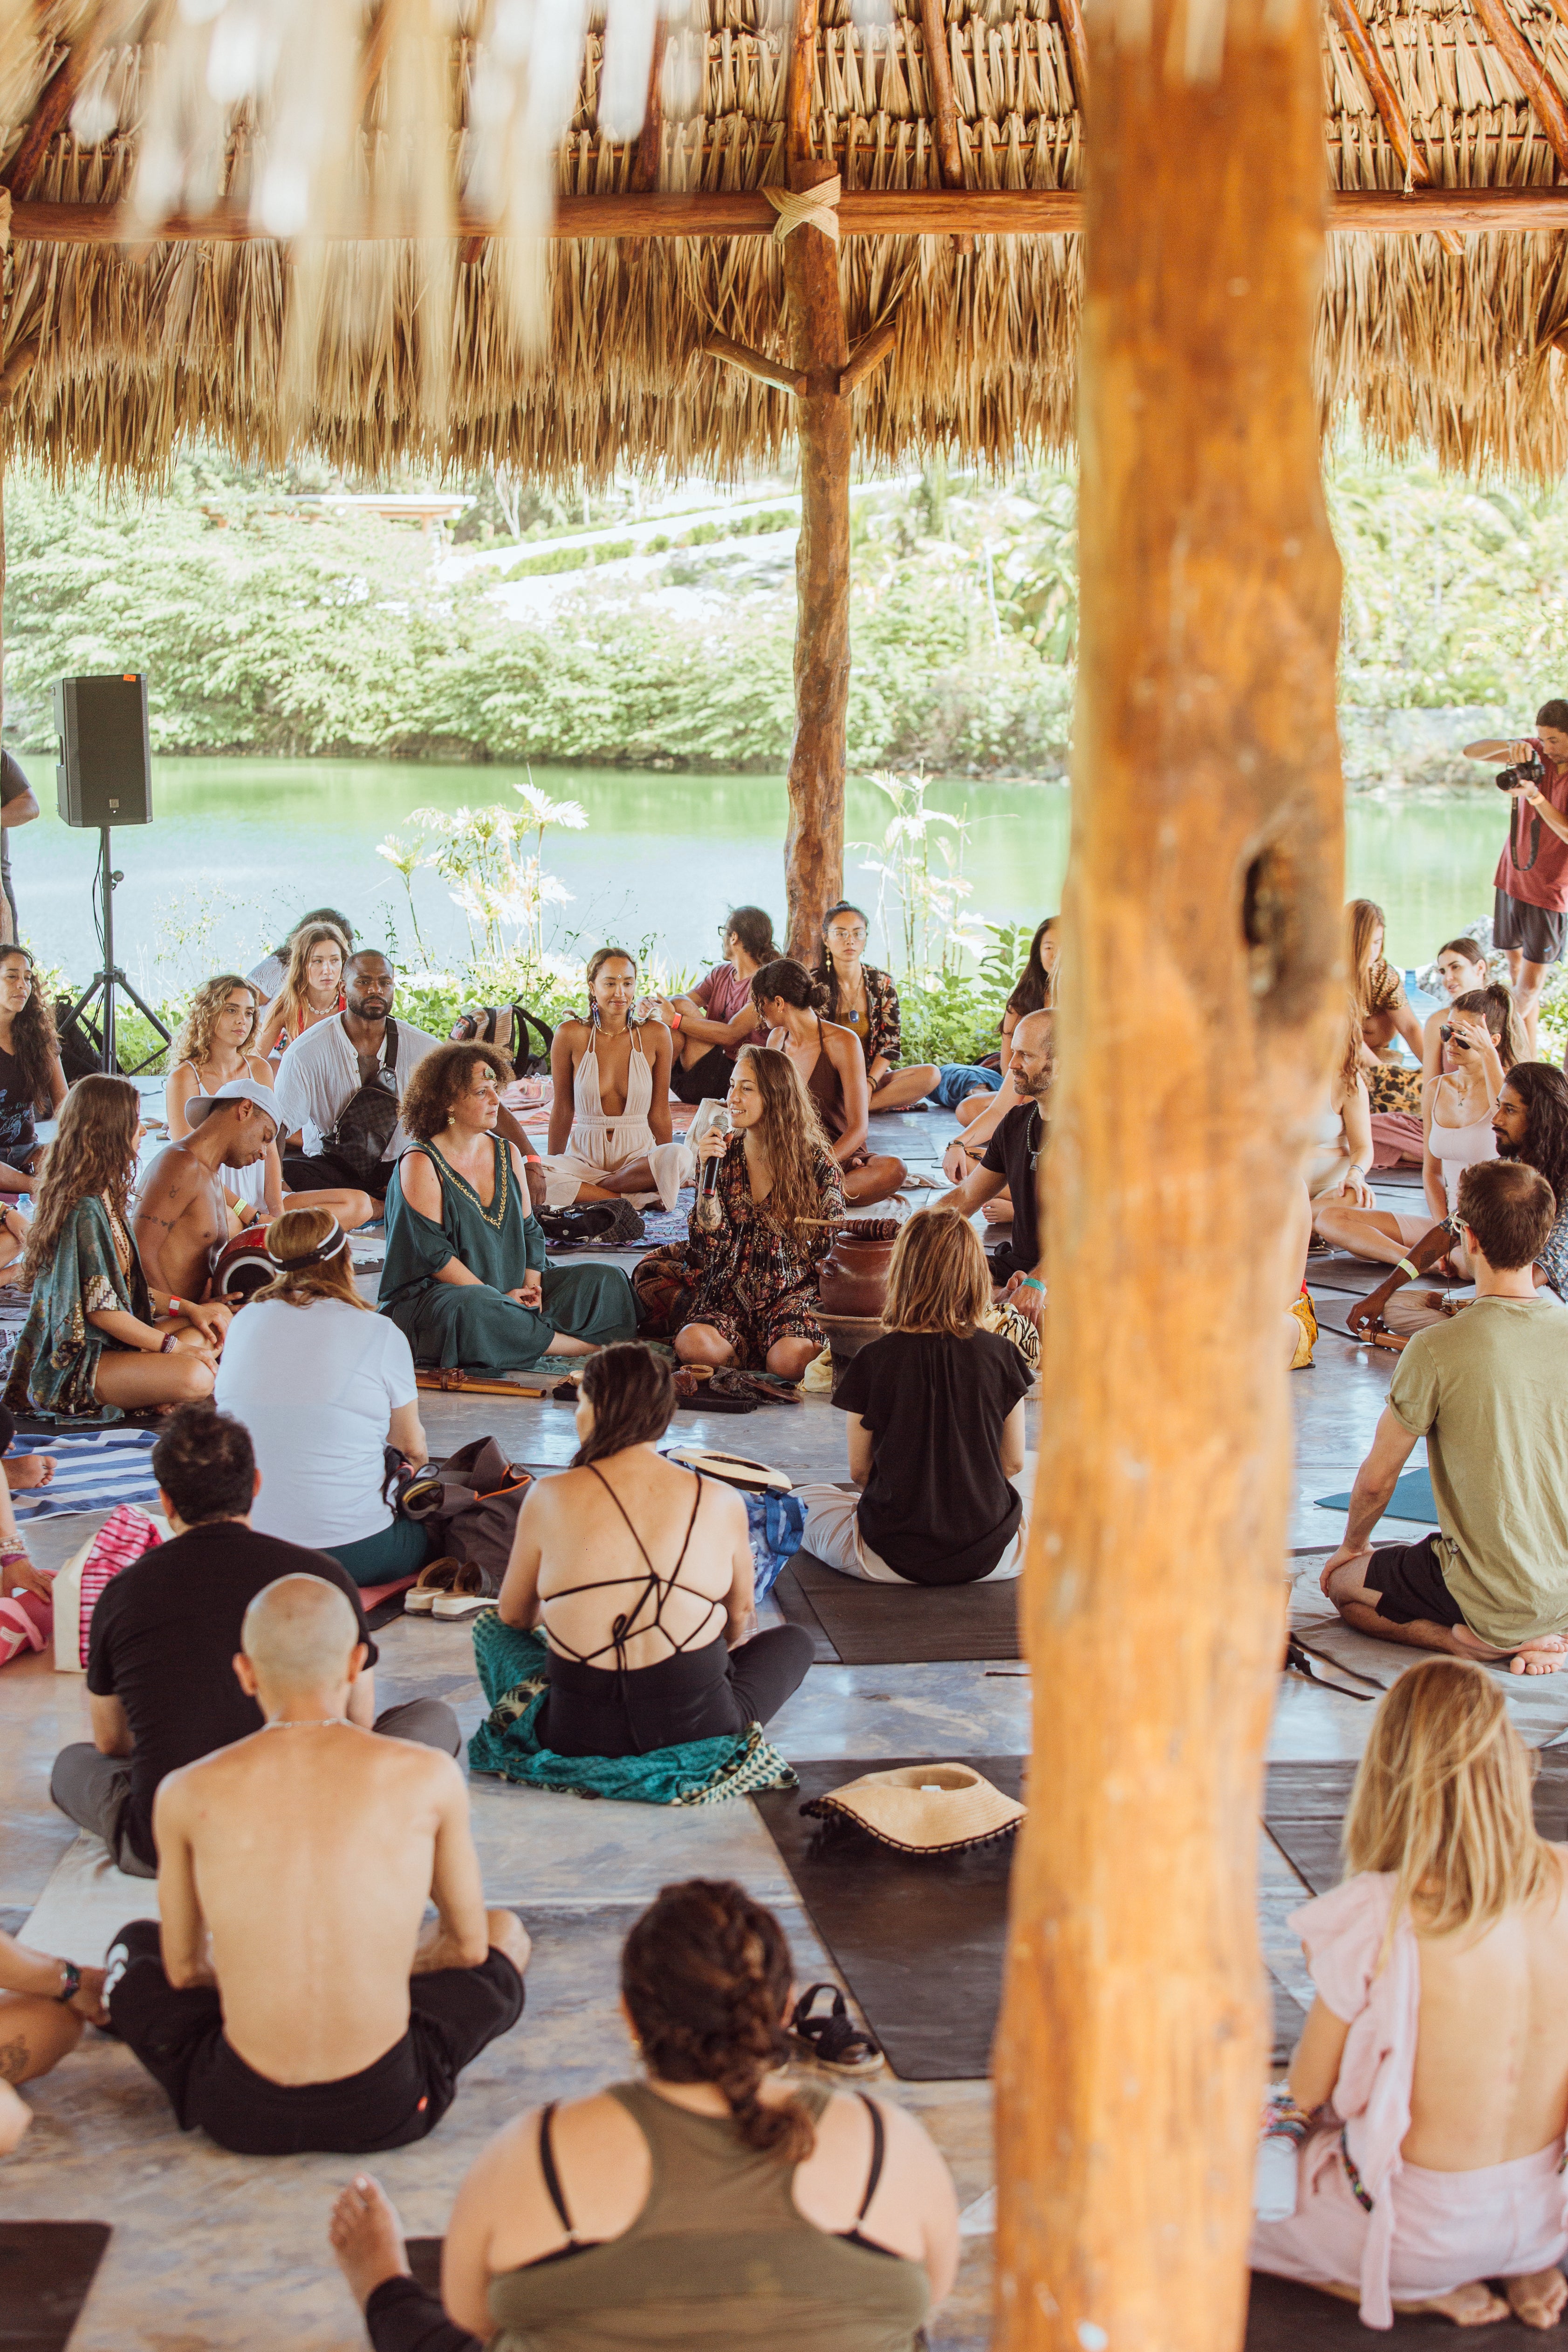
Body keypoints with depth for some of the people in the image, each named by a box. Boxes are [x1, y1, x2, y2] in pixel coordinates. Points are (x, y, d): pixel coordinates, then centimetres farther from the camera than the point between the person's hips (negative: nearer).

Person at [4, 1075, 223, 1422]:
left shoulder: (103, 1197, 12)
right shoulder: (85, 1209, -19)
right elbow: (100, 1309, -20)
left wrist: (187, 1308, 11)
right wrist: (176, 1346, -14)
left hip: (109, 1342, 11)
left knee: (217, 1317, 11)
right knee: (194, 1378, -32)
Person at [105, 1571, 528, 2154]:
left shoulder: (185, 1794, -5)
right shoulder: (428, 1778, -7)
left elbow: (183, 1968, 10)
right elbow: (469, 1945, 8)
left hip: (242, 2117, 1)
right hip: (387, 2109, -1)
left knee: (135, 1943, 30)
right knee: (507, 1932, 26)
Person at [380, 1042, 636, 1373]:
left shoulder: (508, 1154, 11)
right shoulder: (420, 1163, -10)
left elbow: (529, 1231, 13)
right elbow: (432, 1253, -16)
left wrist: (531, 1285, -7)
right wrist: (498, 1297, -18)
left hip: (512, 1289, 7)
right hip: (435, 1293, -7)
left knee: (606, 1280, -5)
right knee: (472, 1310, -41)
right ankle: (581, 1345, -25)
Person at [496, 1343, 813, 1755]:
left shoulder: (549, 1498, -7)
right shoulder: (722, 1502, -5)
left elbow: (514, 1616, 9)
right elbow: (741, 1615, 13)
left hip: (577, 1738, -2)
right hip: (698, 1732, 2)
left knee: (490, 1628, 29)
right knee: (794, 1640, 30)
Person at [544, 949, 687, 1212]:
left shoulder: (655, 1035, 0)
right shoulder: (571, 1035, -2)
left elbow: (659, 1112, 7)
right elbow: (562, 1109, 8)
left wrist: (667, 1166, 9)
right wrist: (554, 1164, 12)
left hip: (640, 1155, 0)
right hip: (585, 1157, 0)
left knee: (681, 1158, -34)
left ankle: (585, 1191, -17)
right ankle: (634, 1198, -23)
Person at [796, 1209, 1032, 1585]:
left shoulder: (874, 1361, -13)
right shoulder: (999, 1355, -10)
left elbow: (859, 1470, -4)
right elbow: (1013, 1462, 0)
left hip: (894, 1559, 0)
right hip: (989, 1557, 1)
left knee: (802, 1500, 25)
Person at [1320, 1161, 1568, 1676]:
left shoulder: (1436, 1350, -19)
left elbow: (1376, 1479, -7)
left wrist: (1353, 1546, 14)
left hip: (1493, 1598, -5)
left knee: (1342, 1582, 19)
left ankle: (1472, 1642, -3)